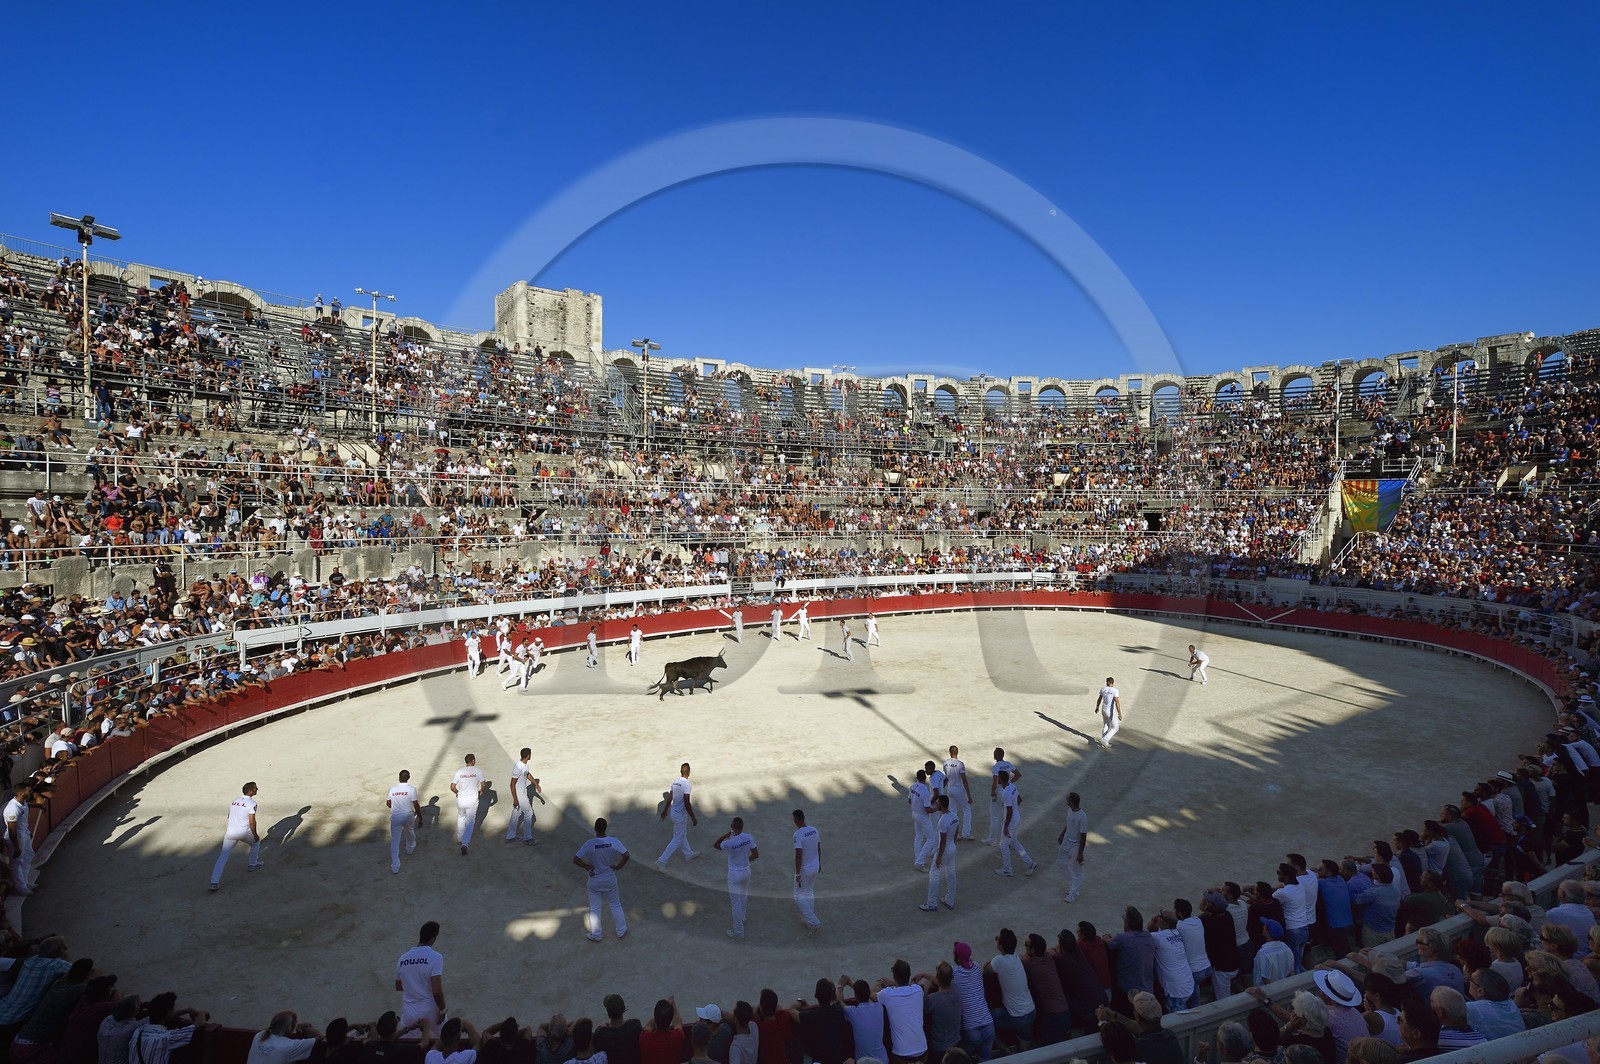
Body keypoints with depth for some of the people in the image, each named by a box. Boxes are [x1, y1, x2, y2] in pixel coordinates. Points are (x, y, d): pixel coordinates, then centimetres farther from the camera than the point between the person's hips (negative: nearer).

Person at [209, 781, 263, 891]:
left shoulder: (233, 801, 10)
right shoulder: (252, 803, -10)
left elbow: (229, 817, 21)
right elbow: (252, 822, -13)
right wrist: (255, 835, 0)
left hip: (230, 833, 4)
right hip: (244, 833, -4)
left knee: (223, 857, 5)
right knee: (256, 842, 25)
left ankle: (214, 882, -5)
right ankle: (252, 865, 33)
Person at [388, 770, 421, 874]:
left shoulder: (392, 789, -6)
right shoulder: (412, 789, -13)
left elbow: (388, 804, 6)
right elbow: (416, 805, -11)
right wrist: (420, 817, 0)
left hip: (395, 817, 1)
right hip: (408, 816, 0)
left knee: (394, 841, 4)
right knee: (410, 831, 30)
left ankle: (395, 866, 0)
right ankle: (410, 849, 54)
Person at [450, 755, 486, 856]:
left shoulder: (459, 771, -4)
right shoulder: (478, 771, -10)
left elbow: (452, 787, -4)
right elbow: (483, 785, -14)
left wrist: (457, 792, 16)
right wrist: (481, 791, 7)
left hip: (461, 800, 3)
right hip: (472, 800, -2)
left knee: (461, 818, 27)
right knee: (470, 822, 7)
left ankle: (460, 839, 39)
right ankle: (465, 844, -5)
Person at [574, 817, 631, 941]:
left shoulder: (589, 844, -20)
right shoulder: (613, 842, -16)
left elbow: (575, 860, -21)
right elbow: (626, 855, -19)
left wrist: (587, 867, -6)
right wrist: (617, 867, -5)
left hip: (594, 881, -1)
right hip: (610, 880, 2)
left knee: (594, 908, 17)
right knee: (616, 905, 20)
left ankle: (596, 936, 30)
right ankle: (621, 932, 31)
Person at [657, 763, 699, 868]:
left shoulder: (675, 782, 0)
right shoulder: (687, 784, -25)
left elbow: (669, 798, 10)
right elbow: (687, 803, -26)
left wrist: (665, 810, 23)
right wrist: (693, 817, -18)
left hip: (674, 811, 9)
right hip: (680, 815, -9)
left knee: (682, 835, 25)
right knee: (677, 840, 1)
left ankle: (688, 854, 42)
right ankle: (661, 861, 0)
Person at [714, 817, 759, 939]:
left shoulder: (729, 843, -27)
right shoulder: (749, 838, -13)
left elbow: (715, 844, -7)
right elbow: (756, 855, -3)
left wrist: (726, 834, -12)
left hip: (734, 874, -5)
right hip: (746, 871, 5)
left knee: (736, 904, 7)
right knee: (743, 897, 28)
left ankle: (738, 931, 17)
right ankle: (741, 919, 50)